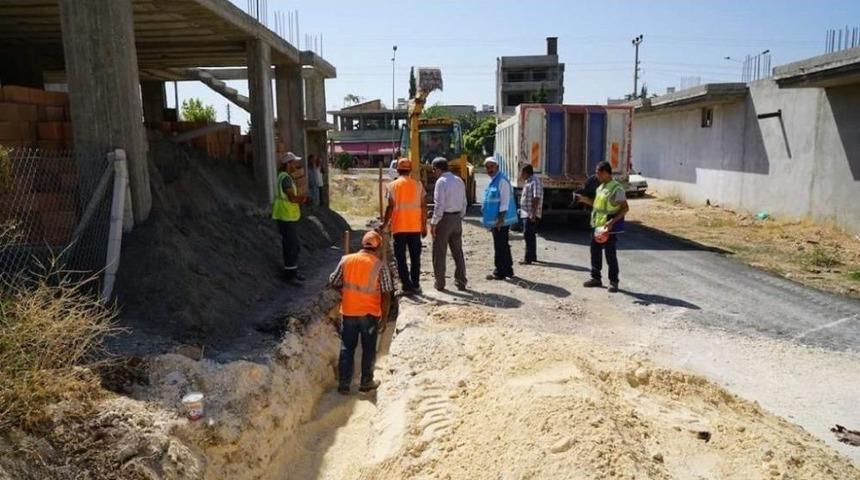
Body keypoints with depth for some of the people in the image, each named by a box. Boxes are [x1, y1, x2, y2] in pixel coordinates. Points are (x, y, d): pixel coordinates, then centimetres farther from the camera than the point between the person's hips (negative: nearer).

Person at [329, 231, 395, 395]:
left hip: (348, 312, 2)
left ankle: (343, 384, 17)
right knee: (368, 349, 14)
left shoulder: (346, 260, -5)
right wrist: (384, 318, -1)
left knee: (347, 348, 14)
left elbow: (333, 282, 3)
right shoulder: (380, 266, -12)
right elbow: (386, 295, -11)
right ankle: (366, 383, 24)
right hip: (370, 314, -2)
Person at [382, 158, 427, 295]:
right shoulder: (418, 185, 2)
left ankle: (407, 286, 1)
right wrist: (424, 225, 8)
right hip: (415, 227, 2)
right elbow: (423, 206, 0)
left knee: (401, 258, 4)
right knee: (415, 257, 12)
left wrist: (385, 223, 3)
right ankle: (415, 285, 14)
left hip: (399, 227, -2)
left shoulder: (393, 185, -4)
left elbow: (391, 207, -8)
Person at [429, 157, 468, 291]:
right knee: (458, 252, 13)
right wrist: (460, 217, 17)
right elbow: (464, 202, 11)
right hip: (457, 218, 7)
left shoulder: (441, 181, -14)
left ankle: (439, 283, 10)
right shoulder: (459, 181, 9)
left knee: (439, 253, 4)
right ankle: (461, 282, 18)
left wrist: (433, 223, -14)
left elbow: (439, 205, -18)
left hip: (444, 218, -7)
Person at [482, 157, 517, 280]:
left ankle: (500, 272, 4)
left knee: (500, 247, -3)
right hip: (495, 220, 9)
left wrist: (500, 219, -21)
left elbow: (505, 202, -19)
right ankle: (508, 270, 25)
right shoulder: (492, 181, 14)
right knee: (503, 246, 16)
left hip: (501, 220, -9)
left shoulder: (502, 180, -14)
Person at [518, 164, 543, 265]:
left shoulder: (535, 181, -15)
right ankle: (533, 256, 26)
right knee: (531, 236, 16)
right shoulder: (528, 181, 17)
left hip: (531, 214, -10)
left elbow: (536, 198, -22)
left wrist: (533, 214, -25)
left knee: (528, 235, -10)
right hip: (526, 214, 10)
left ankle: (528, 258, -8)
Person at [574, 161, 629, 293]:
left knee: (610, 255, -1)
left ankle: (613, 282, 10)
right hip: (597, 226, 9)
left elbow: (625, 208, -16)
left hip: (610, 227, -9)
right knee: (595, 252, 13)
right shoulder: (600, 187, 12)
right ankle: (596, 278, 25)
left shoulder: (616, 188, -15)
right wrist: (584, 199, 11)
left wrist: (612, 222, -24)